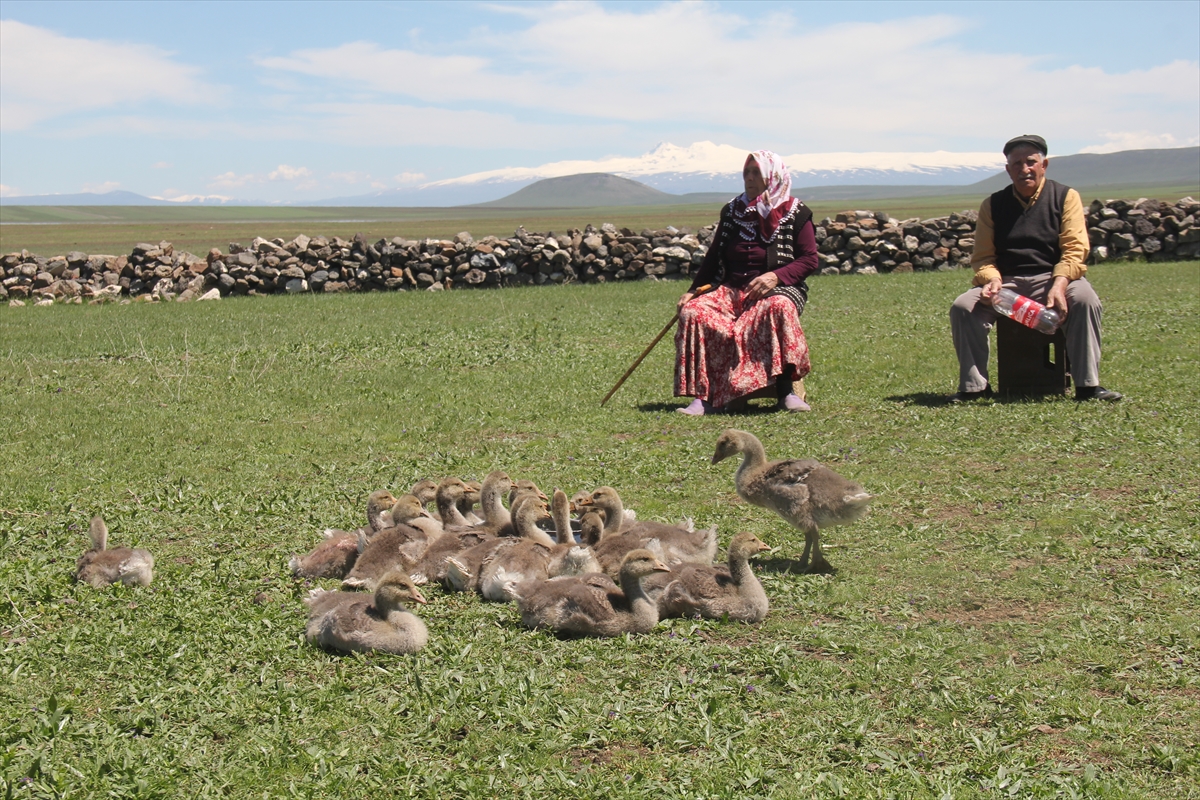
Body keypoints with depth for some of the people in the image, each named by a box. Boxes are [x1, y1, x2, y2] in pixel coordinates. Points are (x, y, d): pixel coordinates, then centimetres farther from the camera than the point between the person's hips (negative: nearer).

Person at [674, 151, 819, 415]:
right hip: (732, 288, 4)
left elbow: (810, 260, -2)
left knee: (779, 308, -40)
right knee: (692, 311, -25)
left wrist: (776, 276, -19)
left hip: (778, 288, -4)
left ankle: (786, 390, -37)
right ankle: (703, 396, -29)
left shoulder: (795, 213, 4)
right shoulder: (732, 211, 15)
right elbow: (713, 258, 16)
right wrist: (693, 290, 3)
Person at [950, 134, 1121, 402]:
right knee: (962, 307, -24)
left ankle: (1087, 385, -26)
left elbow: (1074, 249, -7)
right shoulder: (993, 205, 10)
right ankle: (974, 386, -13)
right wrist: (992, 280, -19)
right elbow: (983, 257, 5)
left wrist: (1058, 285, -26)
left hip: (1051, 277, -2)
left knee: (1085, 299, -33)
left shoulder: (1066, 197, 4)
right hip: (1006, 282, 2)